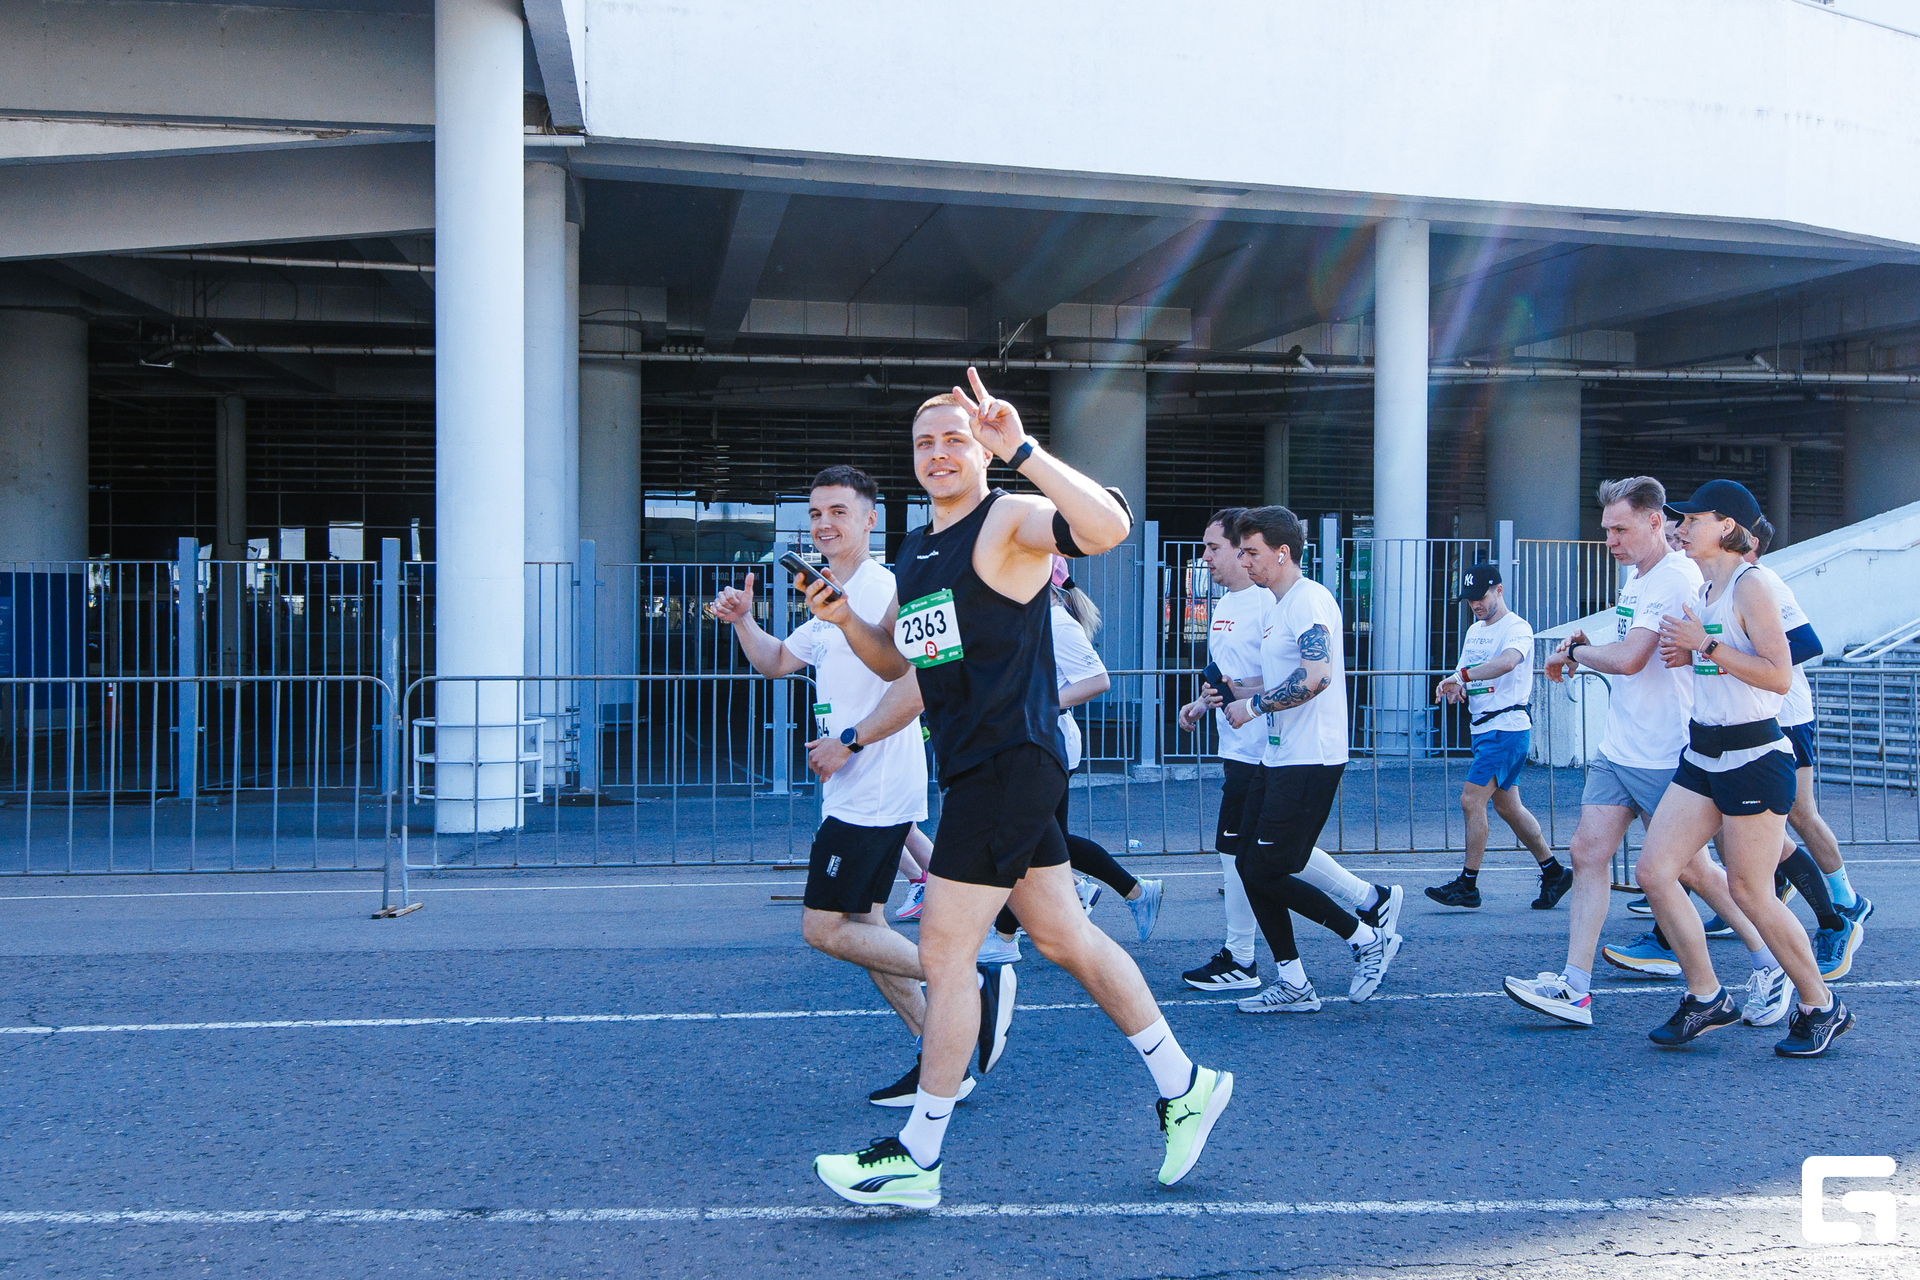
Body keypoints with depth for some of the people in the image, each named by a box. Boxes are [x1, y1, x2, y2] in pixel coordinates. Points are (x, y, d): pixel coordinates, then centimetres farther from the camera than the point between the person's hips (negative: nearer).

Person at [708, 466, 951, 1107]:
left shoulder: (884, 589, -14)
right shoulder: (833, 602, 18)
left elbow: (918, 686, -24)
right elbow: (776, 661, 29)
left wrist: (848, 742, -19)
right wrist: (743, 620, 10)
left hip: (874, 793, -10)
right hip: (853, 792, 10)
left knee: (824, 928, -7)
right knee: (861, 926, 12)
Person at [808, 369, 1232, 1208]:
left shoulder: (1009, 520, -9)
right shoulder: (914, 551, 17)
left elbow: (1109, 526, -28)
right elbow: (893, 661, 26)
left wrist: (1021, 448, -33)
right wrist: (842, 618, 7)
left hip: (1013, 760, -9)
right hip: (972, 766, 9)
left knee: (945, 951, -6)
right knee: (1065, 940, 14)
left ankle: (917, 1161, 6)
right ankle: (1185, 1088, 28)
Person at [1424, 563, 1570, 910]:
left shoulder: (1517, 628, -10)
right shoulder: (1474, 631, 17)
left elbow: (1507, 662, -31)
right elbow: (1466, 674, 18)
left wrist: (1462, 675, -36)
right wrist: (1455, 687, -6)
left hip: (1507, 727, -9)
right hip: (1483, 728, 9)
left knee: (1471, 801, -13)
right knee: (1507, 806, 12)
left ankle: (1468, 885, -6)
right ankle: (1554, 872, 24)